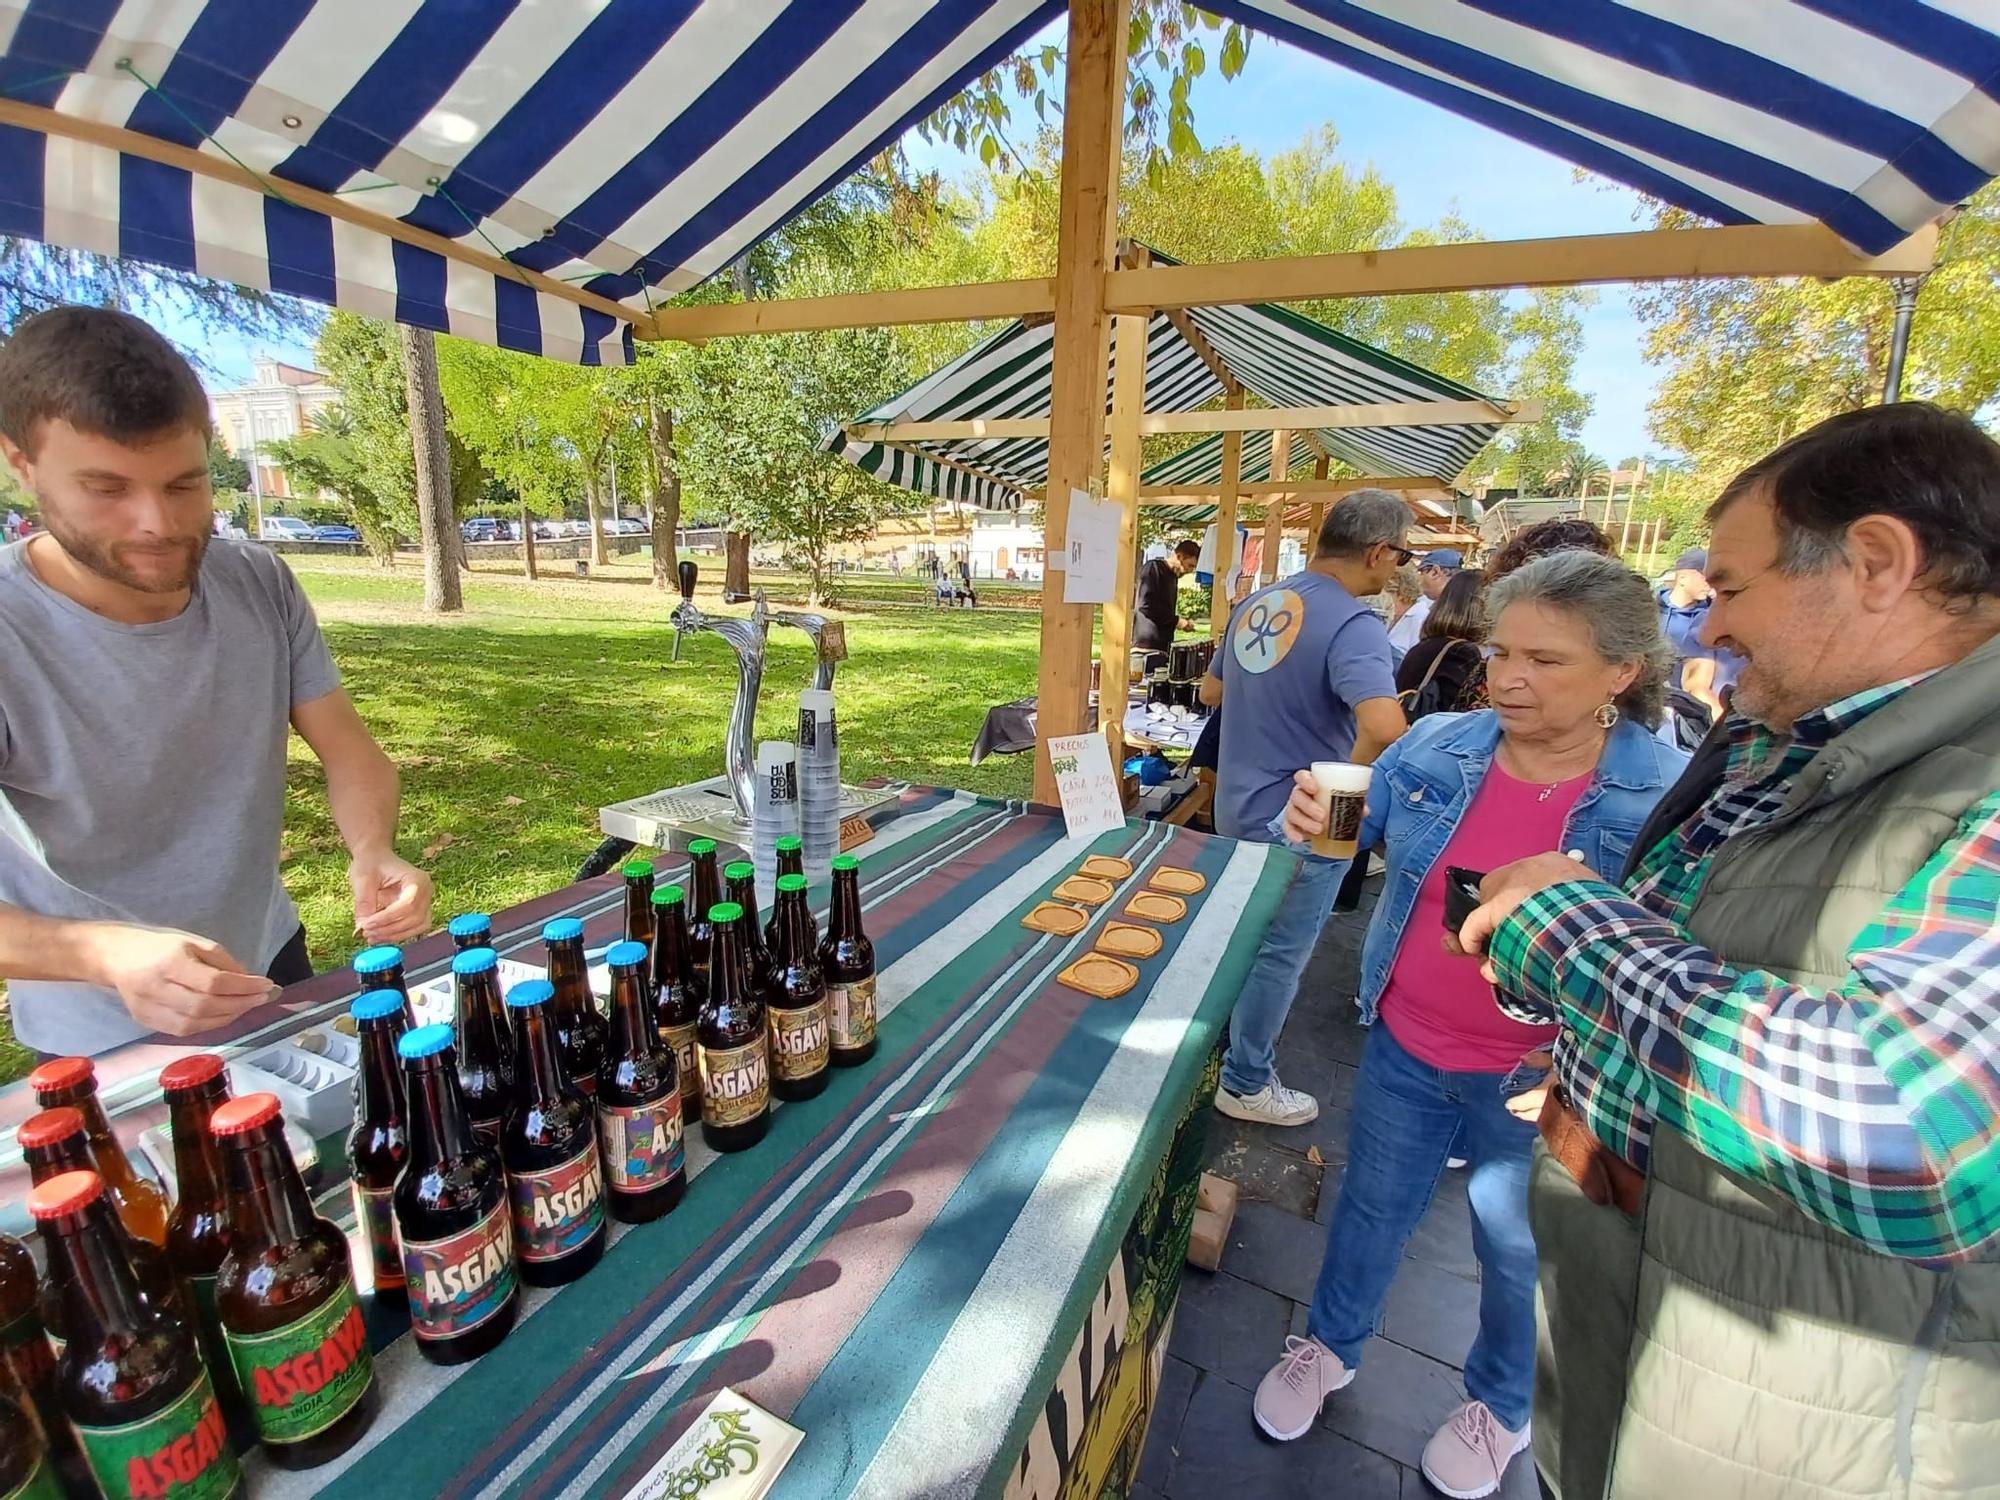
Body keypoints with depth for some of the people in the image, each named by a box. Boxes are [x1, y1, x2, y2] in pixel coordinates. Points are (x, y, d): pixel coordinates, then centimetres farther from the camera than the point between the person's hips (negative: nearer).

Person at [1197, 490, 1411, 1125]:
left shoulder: (1256, 604, 3)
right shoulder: (1352, 624, -22)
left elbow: (1211, 692, 15)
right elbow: (1383, 727, -38)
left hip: (1236, 808, 8)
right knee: (1278, 959, 11)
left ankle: (1227, 1047, 46)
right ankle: (1246, 1085, 28)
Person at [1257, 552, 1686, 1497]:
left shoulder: (1669, 795, -17)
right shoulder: (1436, 747, -11)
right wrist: (1313, 824, -21)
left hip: (1535, 1082, -2)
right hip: (1404, 1046, 2)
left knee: (1518, 1251, 23)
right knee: (1372, 1206, 23)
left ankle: (1500, 1407, 54)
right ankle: (1329, 1346, 51)